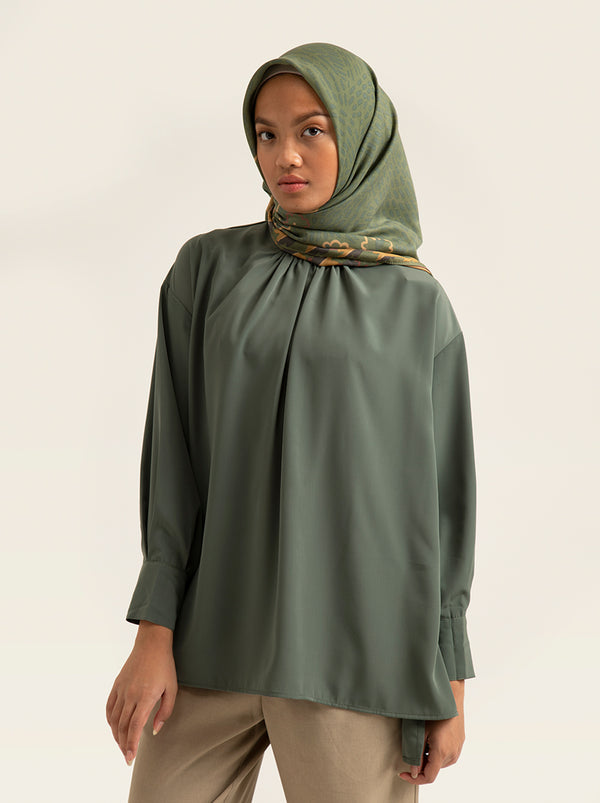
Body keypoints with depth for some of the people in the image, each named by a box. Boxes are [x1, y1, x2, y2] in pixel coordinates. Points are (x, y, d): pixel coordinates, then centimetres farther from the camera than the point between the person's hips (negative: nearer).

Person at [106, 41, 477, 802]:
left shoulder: (417, 304, 3)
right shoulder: (208, 269, 6)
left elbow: (444, 490, 3)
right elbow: (175, 455, 3)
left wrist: (450, 685, 0)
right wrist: (153, 632, -4)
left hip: (355, 645, -1)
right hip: (216, 630, 2)